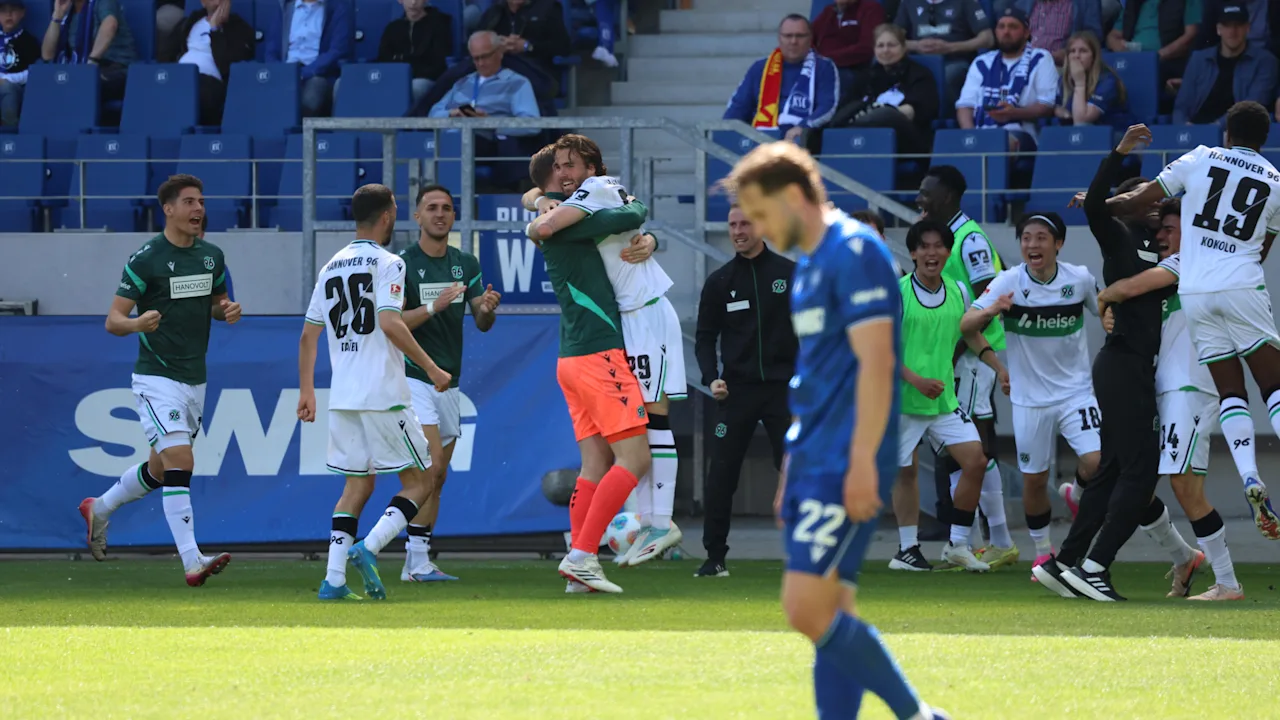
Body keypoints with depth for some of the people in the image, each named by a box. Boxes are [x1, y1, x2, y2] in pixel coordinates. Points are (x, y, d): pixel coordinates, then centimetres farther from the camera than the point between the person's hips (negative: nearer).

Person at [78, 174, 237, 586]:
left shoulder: (212, 257, 7)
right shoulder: (145, 260, -12)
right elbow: (113, 320, -11)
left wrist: (227, 310, -2)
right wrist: (137, 323, -33)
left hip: (195, 380, 7)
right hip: (157, 378, -7)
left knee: (160, 471, 17)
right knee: (180, 462, -19)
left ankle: (99, 509, 42)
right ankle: (192, 561, -22)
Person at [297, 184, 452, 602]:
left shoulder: (331, 268, 14)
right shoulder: (387, 263, -6)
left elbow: (309, 335, 14)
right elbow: (390, 323, -19)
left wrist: (306, 391, 21)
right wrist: (431, 369, -12)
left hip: (342, 396, 7)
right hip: (384, 395, -7)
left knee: (357, 485, 12)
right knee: (417, 482, 3)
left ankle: (334, 578, -1)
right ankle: (369, 548, -17)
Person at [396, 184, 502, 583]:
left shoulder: (466, 264, 9)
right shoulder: (402, 264, -8)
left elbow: (482, 323, 7)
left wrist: (487, 308, -16)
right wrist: (434, 307, -27)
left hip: (449, 382, 6)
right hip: (412, 378, -6)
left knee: (436, 476, 6)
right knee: (431, 464, -19)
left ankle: (415, 565, 10)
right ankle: (418, 558, -18)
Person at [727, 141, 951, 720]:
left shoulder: (855, 252, -12)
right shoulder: (810, 264, 17)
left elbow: (875, 363, -19)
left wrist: (862, 464, -23)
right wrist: (792, 469, 23)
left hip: (846, 469, -10)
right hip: (813, 461, 10)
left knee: (808, 610, -14)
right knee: (827, 616, 6)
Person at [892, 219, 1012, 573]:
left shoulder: (958, 291, 4)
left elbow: (971, 333, 23)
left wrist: (999, 368, 16)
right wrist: (916, 380, -22)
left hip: (944, 399, 5)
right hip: (902, 398, -5)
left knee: (976, 461, -5)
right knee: (905, 471, 4)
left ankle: (957, 546, 6)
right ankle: (907, 549, 16)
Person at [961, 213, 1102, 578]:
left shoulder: (1080, 279, -6)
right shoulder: (1009, 282, -11)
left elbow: (1105, 310, 15)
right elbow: (965, 325, -20)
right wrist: (990, 310, -39)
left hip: (1076, 390, 0)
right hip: (1030, 398, 0)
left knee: (1096, 463, -18)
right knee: (1034, 479, 6)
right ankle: (1043, 551, 26)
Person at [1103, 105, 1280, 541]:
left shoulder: (1200, 160, 7)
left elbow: (1140, 199, 10)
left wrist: (1097, 205, 28)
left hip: (1194, 292, 1)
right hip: (1242, 289, -1)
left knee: (1230, 391, 5)